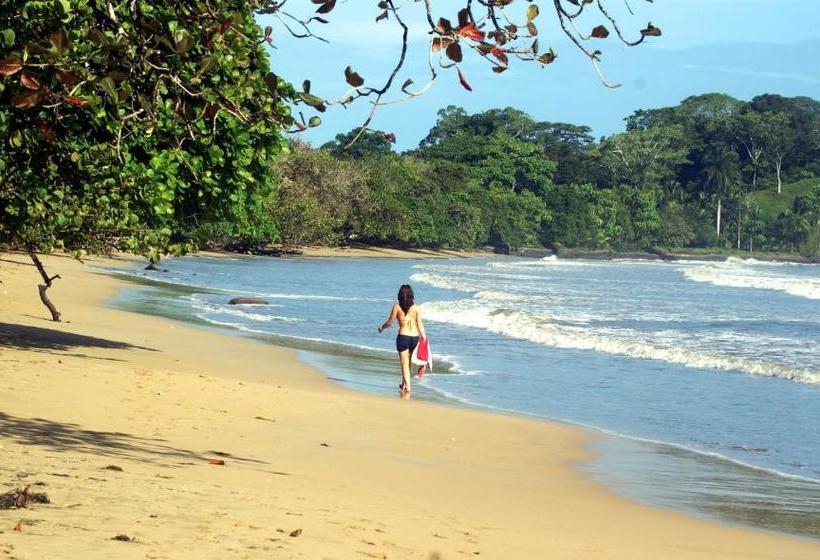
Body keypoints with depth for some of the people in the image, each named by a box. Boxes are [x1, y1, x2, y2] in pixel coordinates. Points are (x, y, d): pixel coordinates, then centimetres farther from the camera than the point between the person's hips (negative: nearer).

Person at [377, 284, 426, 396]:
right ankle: (403, 385, 31)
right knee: (408, 363, 19)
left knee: (404, 364, 2)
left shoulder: (397, 307, -5)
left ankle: (407, 387, -9)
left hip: (403, 336, -3)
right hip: (415, 337, 3)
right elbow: (420, 325, -3)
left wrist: (382, 327, 20)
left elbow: (390, 322, 1)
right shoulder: (416, 308, -1)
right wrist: (424, 338, 2)